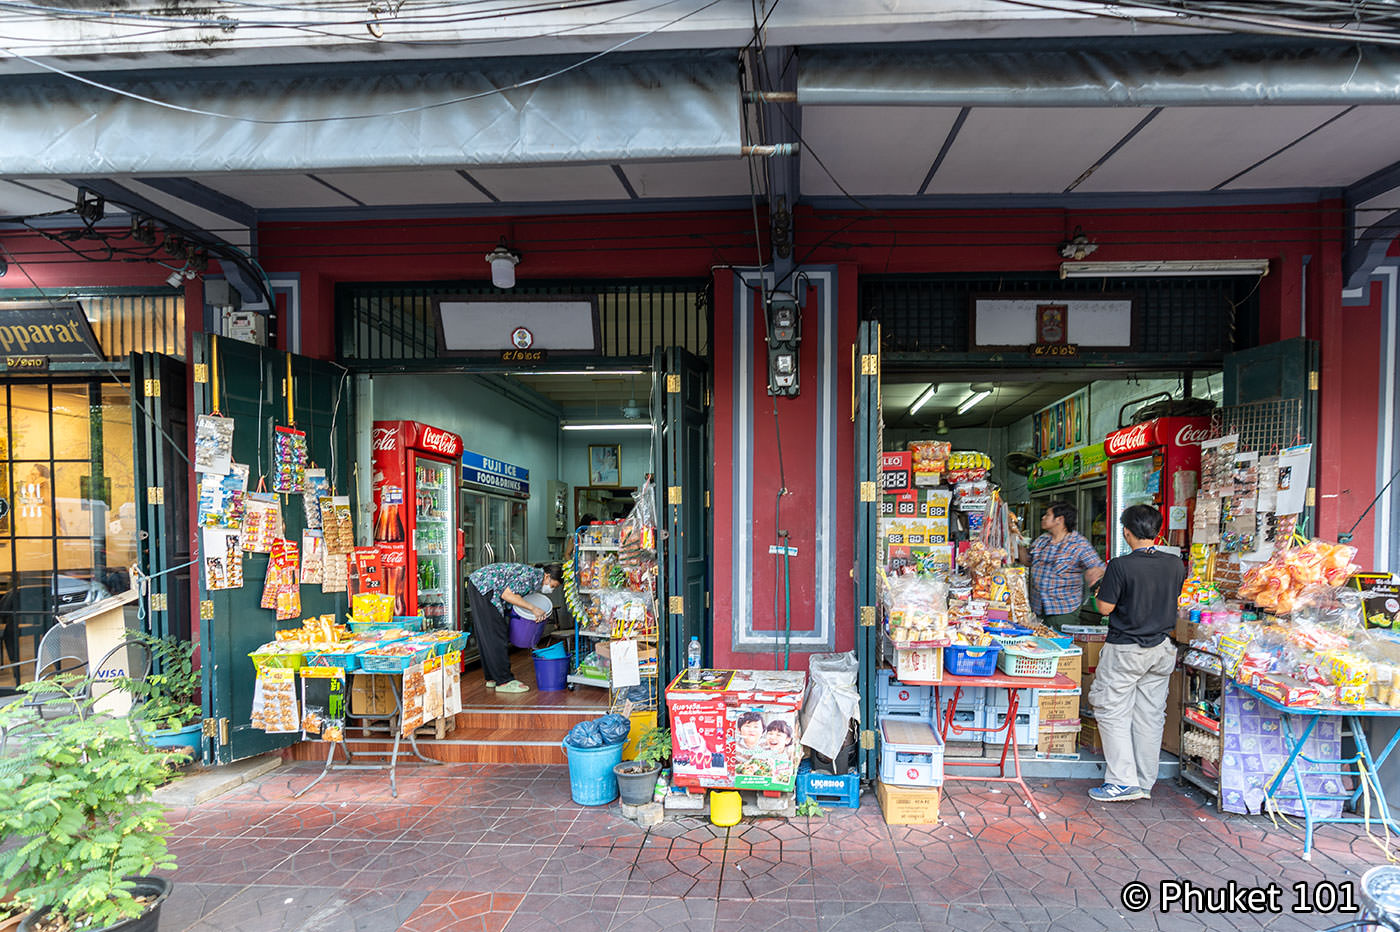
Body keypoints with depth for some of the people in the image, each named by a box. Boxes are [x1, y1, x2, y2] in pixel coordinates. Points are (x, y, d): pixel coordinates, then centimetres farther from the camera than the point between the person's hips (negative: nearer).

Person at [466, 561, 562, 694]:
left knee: (487, 636, 13)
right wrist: (532, 608, -18)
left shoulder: (535, 575, 12)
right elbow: (507, 594, -22)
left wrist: (537, 613, 2)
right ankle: (504, 681, -3)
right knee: (496, 635, -7)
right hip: (483, 587, -10)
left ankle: (492, 678, 20)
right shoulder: (532, 575, -18)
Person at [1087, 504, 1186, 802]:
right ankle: (1145, 783, 22)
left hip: (1125, 649, -6)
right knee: (1150, 716, 13)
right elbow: (1174, 597, 13)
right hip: (1161, 649, 6)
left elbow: (1105, 608, -14)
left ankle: (1123, 782, 6)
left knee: (1113, 713, 5)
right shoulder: (1175, 564, -2)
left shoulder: (1120, 566, -19)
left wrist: (1104, 589, 4)